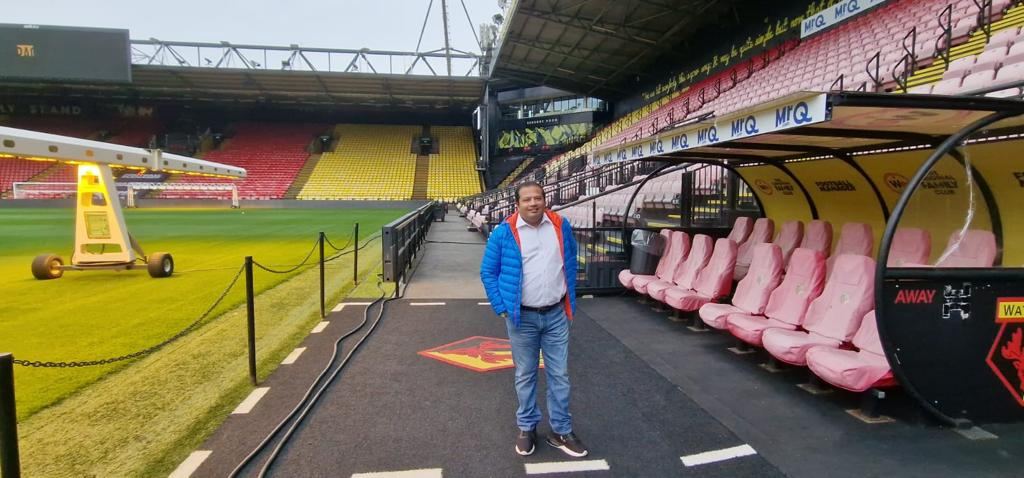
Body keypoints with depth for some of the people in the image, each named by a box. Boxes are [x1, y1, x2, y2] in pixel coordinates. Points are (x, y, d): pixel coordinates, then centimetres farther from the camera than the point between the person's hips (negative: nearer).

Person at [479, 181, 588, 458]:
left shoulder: (560, 226, -1)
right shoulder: (504, 233, -10)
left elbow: (570, 262, 13)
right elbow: (488, 272, -2)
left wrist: (571, 300, 11)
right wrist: (501, 308, -6)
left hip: (556, 314, 2)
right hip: (522, 317, -2)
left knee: (559, 374, 10)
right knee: (525, 375, 12)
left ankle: (561, 431, 24)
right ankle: (527, 428, 29)